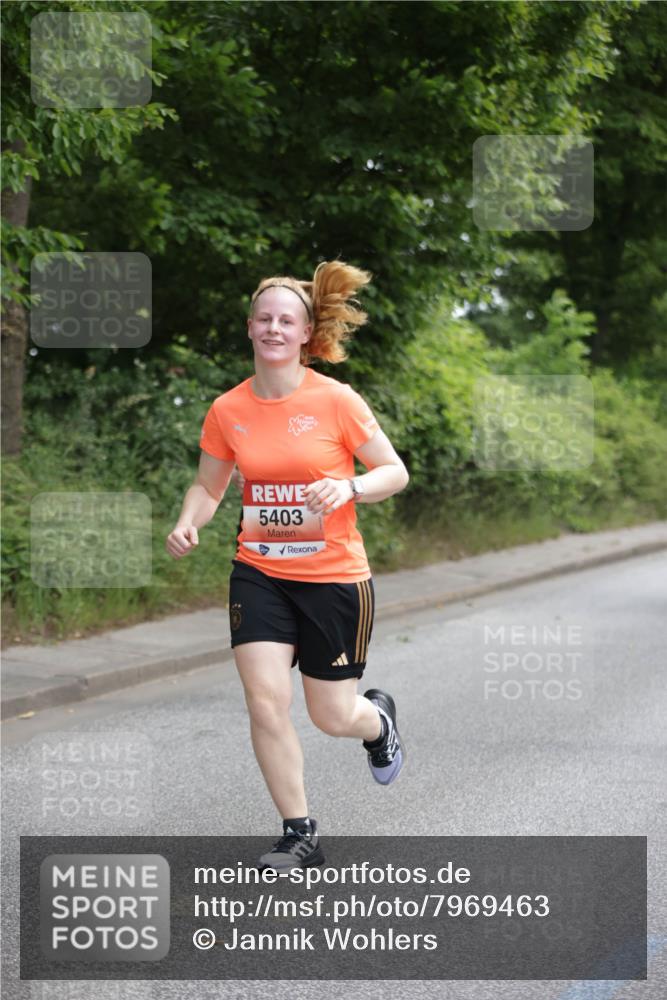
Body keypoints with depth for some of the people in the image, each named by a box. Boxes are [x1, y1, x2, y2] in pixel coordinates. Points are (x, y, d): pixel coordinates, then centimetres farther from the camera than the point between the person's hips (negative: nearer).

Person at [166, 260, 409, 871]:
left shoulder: (336, 400, -11)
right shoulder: (228, 410, -1)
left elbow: (395, 472, -5)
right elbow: (208, 486, 11)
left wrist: (349, 486, -25)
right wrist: (188, 525, -10)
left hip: (335, 578, -2)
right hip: (259, 574, 3)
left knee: (333, 718, 5)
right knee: (265, 703, -10)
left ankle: (379, 720, 44)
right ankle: (301, 837, 7)